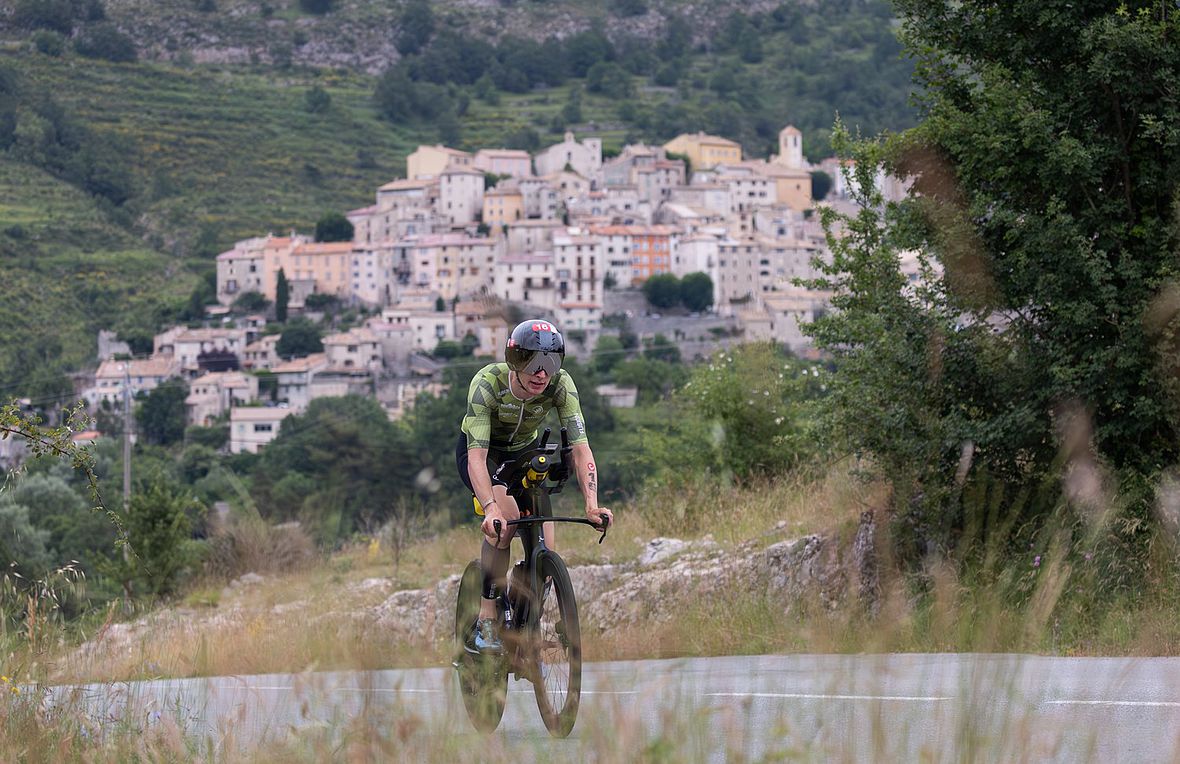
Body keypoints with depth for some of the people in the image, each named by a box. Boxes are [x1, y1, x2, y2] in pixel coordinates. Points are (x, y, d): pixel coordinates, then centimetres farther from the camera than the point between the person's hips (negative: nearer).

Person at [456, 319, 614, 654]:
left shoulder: (560, 385, -27)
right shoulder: (488, 383, -35)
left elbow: (580, 447, -31)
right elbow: (477, 455, -41)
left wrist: (592, 506, -45)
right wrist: (491, 509, -55)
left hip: (523, 452, 3)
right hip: (480, 451, -3)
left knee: (544, 550, -14)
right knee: (507, 514, -33)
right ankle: (485, 622, -25)